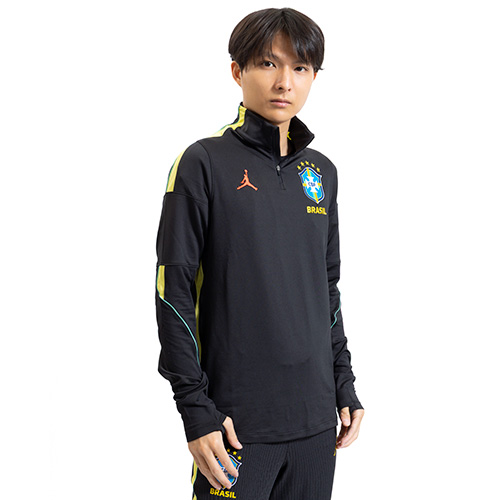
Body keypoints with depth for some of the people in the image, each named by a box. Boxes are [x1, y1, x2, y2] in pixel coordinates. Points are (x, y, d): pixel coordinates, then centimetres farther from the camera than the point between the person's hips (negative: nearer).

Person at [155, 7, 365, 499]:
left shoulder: (321, 171, 10)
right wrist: (195, 407, -12)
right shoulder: (205, 163, -7)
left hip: (316, 418, 5)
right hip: (238, 421, -5)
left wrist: (344, 384, 14)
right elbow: (173, 291, -9)